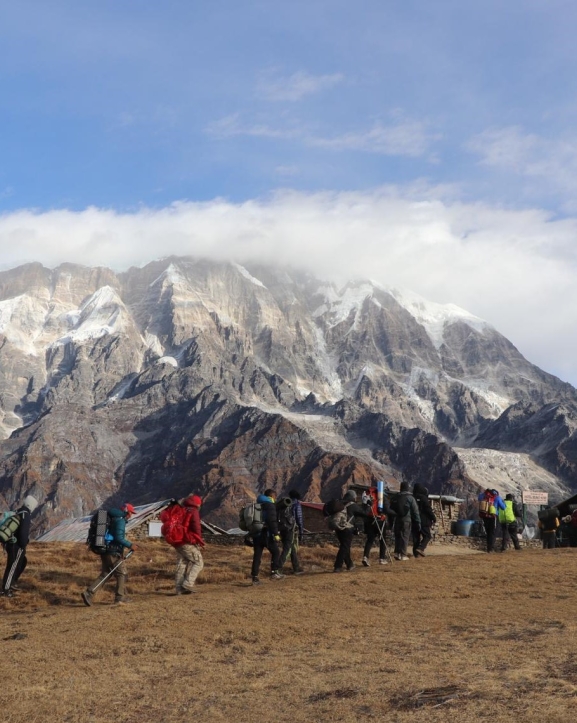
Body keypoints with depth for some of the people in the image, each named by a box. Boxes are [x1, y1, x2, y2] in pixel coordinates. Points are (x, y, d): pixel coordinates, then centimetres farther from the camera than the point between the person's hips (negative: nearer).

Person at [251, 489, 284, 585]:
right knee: (275, 552, 8)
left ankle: (255, 577, 3)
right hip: (266, 534, -7)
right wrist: (276, 534, -18)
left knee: (257, 556, 6)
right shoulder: (270, 505, -7)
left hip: (256, 534, 7)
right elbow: (272, 521, -18)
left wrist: (251, 534, 25)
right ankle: (274, 572, 1)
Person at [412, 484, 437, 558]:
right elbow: (429, 510, -10)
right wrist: (434, 518, 0)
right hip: (424, 521, -5)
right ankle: (420, 548, -16)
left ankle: (416, 553, 6)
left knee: (416, 537, 9)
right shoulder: (423, 499, -10)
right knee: (427, 536, 3)